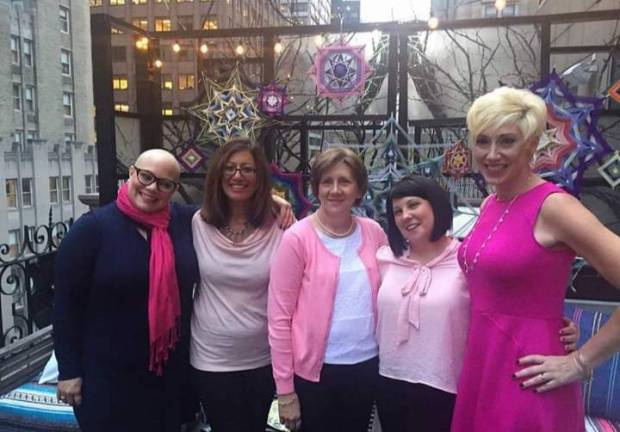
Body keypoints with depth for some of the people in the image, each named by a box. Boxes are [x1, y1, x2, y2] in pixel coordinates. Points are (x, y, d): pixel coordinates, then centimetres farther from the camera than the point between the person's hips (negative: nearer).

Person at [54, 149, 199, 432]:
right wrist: (68, 370, -7)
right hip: (108, 375, -3)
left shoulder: (185, 221, -2)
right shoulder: (92, 228, -11)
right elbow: (66, 303, -8)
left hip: (173, 369, 4)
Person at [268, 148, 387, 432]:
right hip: (314, 370, -3)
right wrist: (284, 389, -9)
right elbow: (279, 317, -11)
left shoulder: (374, 233, -1)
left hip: (366, 366, 4)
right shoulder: (298, 238, -12)